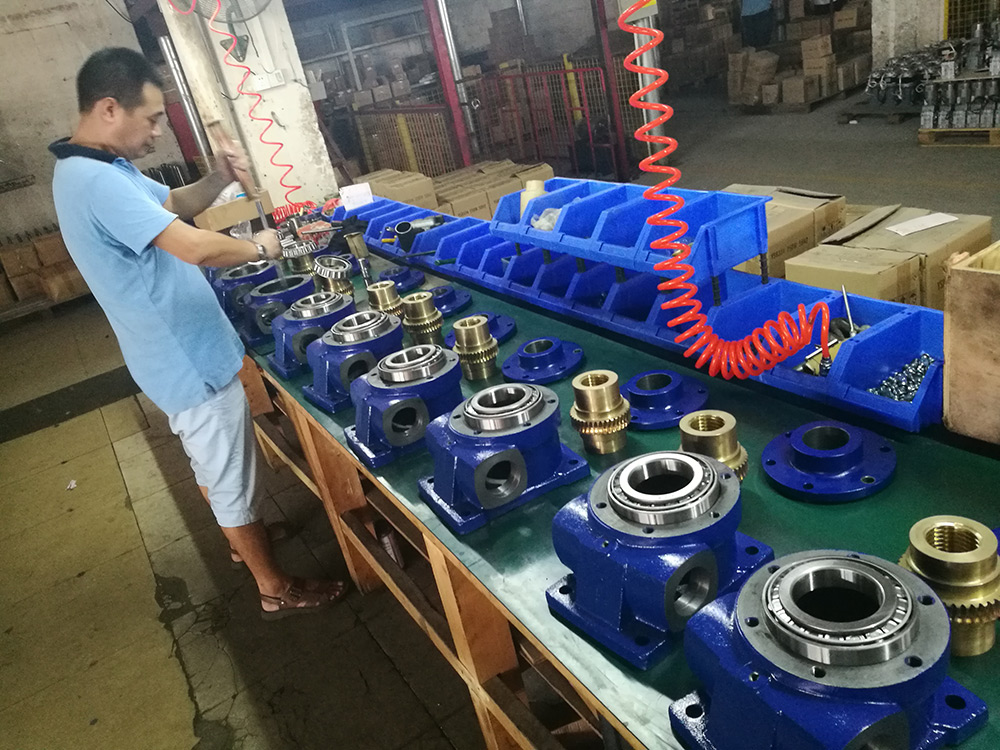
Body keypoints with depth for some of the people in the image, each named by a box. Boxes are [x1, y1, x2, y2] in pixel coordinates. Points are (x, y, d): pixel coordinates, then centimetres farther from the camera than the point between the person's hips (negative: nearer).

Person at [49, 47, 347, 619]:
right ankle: (277, 591, 21)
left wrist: (220, 179, -3)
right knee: (233, 479, 4)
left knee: (213, 463, 27)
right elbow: (193, 247, -34)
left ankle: (243, 540, 50)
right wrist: (260, 247, -16)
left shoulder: (96, 168, 6)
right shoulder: (98, 181, -28)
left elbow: (173, 204, 16)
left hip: (179, 354, 10)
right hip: (191, 362, -10)